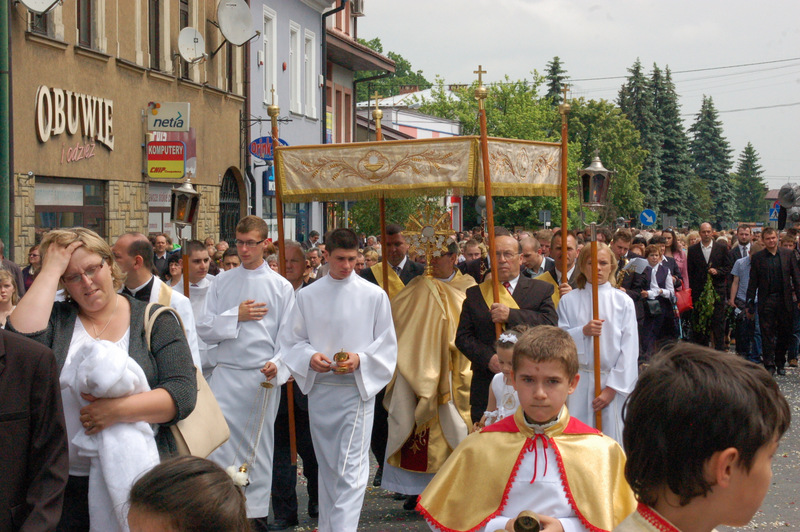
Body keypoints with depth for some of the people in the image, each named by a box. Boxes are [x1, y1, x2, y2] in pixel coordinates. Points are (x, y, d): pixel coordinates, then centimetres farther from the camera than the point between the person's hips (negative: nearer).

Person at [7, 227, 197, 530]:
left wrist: (118, 410, -23)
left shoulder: (154, 321, 1)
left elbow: (183, 393, -9)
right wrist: (50, 270, -9)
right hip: (66, 483, 1)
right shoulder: (56, 318, 6)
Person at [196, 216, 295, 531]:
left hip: (263, 376, -1)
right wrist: (236, 315, -10)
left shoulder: (280, 286, 3)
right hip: (225, 374, 1)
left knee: (259, 446, 7)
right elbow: (204, 330, 4)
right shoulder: (221, 282, 9)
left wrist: (277, 364, -17)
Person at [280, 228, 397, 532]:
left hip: (358, 389, -3)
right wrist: (310, 357, -12)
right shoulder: (308, 296, 6)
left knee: (351, 469, -10)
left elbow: (387, 346, 3)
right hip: (319, 389, 3)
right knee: (327, 465, 13)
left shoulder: (374, 296, 1)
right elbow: (291, 341, 9)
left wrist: (360, 360, -15)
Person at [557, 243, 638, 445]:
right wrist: (583, 331, -15)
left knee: (612, 439, -1)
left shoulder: (623, 301, 1)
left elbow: (629, 348, -2)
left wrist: (612, 388, -8)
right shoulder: (569, 301, 5)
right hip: (579, 382, 1)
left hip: (614, 383, -1)